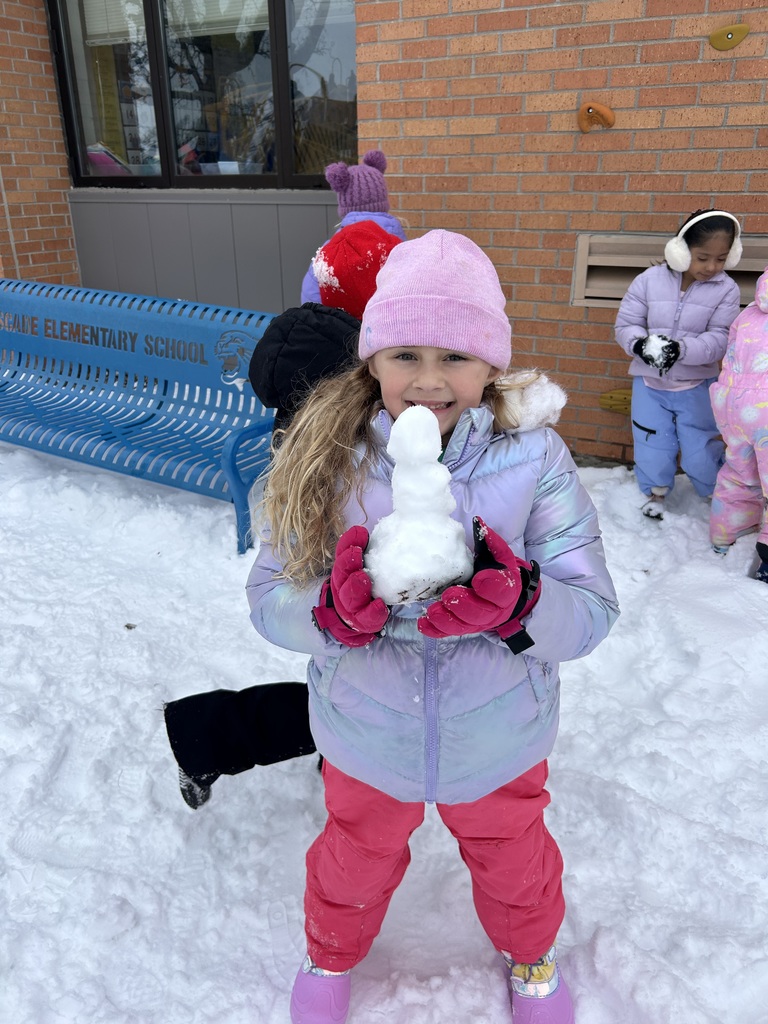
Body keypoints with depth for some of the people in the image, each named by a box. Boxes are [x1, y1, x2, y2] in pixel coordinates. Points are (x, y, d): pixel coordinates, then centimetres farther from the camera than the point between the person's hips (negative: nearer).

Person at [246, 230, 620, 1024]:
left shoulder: (534, 458, -21)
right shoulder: (324, 456, -19)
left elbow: (593, 612, -19)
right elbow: (268, 597, -15)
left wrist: (519, 605, -40)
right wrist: (332, 611, -37)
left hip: (499, 741, 0)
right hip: (366, 736, 1)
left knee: (514, 861, 30)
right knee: (355, 860, 29)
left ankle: (528, 953, 67)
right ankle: (333, 952, 65)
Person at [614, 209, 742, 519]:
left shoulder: (726, 289, -9)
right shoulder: (648, 280, -8)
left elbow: (720, 339, -15)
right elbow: (625, 324, -6)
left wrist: (682, 349, -33)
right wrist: (639, 344, -28)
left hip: (696, 385, -1)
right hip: (650, 382, 1)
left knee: (700, 453, 7)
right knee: (653, 448, 11)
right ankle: (656, 492, 38)